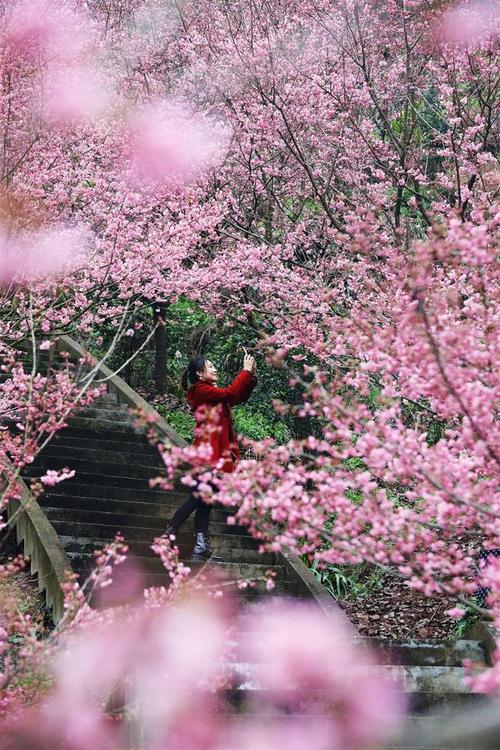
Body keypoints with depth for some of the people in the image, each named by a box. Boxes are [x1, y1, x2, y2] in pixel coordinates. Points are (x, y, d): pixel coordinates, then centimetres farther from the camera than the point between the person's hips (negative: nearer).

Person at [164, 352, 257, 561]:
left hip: (214, 454, 10)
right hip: (208, 453, -10)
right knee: (198, 499, -9)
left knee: (204, 501, 5)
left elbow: (240, 396, 19)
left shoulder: (210, 392, 20)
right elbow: (230, 393, -21)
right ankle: (168, 537, -2)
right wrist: (246, 371, -11)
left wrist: (251, 376, 7)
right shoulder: (202, 390, -9)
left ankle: (201, 548, 4)